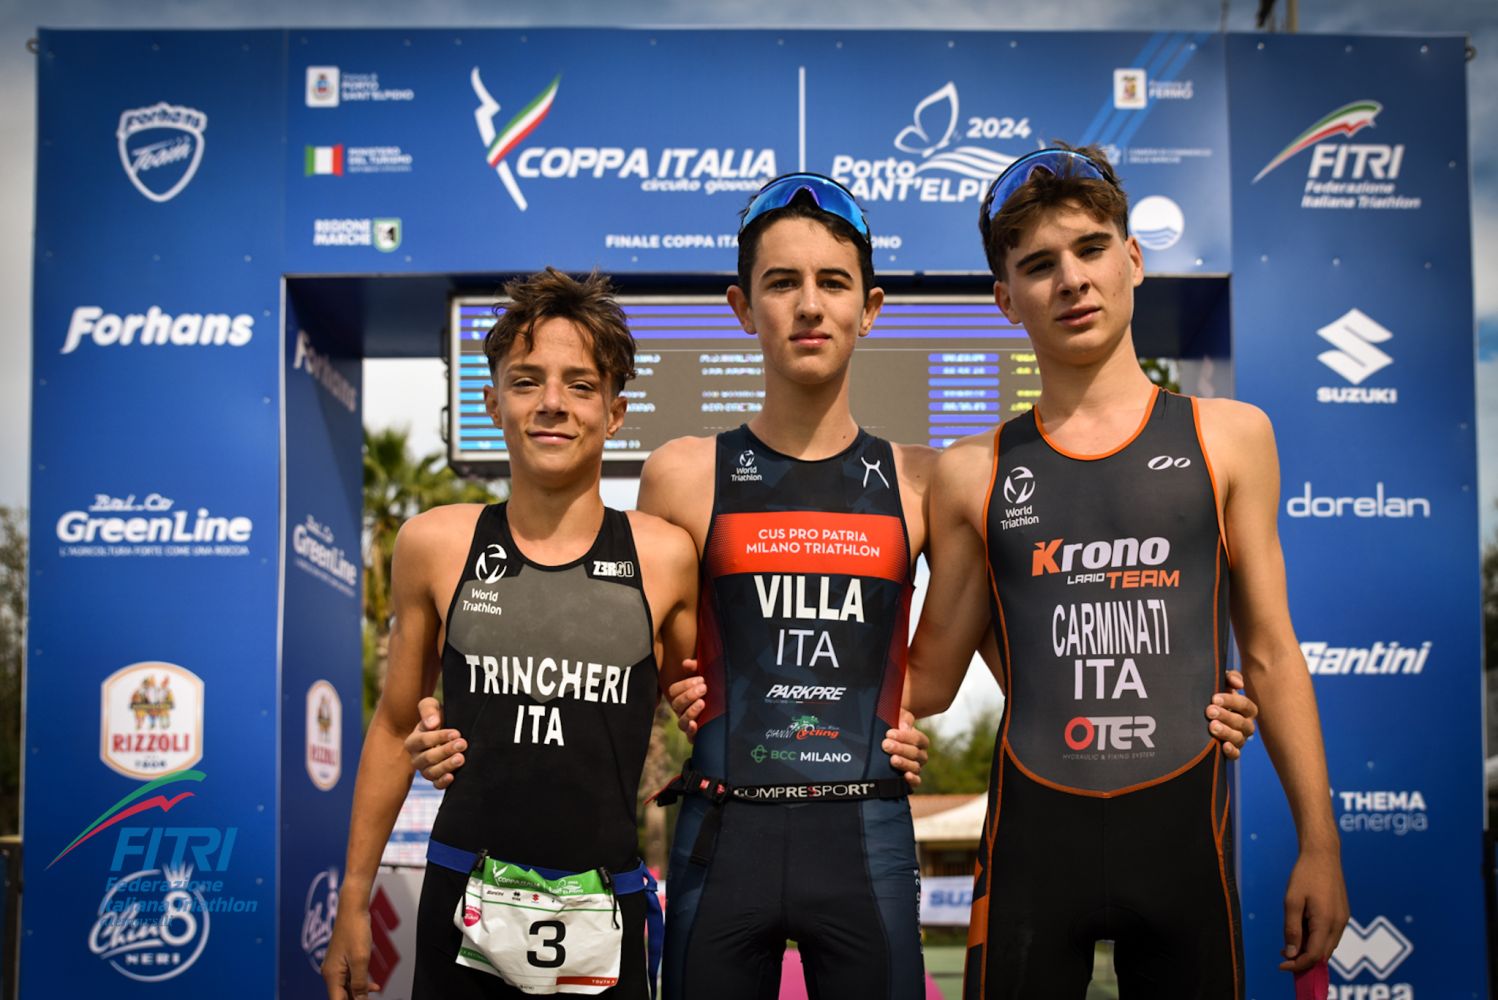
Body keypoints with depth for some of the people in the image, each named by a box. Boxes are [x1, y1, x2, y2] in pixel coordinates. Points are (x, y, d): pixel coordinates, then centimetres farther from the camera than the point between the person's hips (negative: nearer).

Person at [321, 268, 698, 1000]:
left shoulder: (664, 557, -4)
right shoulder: (433, 546, -1)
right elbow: (395, 727, 8)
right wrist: (353, 903, 10)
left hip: (605, 917, 0)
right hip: (465, 909, 1)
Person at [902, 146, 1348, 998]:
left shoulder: (1227, 438, 6)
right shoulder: (974, 474, 6)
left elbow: (1271, 652, 7)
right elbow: (929, 682, 11)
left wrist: (1320, 842, 4)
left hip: (1185, 827, 0)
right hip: (1033, 831, 0)